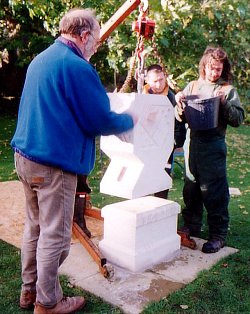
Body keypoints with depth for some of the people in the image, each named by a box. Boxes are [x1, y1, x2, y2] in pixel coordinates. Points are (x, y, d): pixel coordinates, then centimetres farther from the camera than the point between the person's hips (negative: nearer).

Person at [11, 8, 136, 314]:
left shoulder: (40, 59, 14)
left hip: (24, 156, 10)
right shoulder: (77, 67, -15)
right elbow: (101, 121, -13)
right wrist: (130, 120, 7)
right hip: (54, 163, -9)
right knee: (54, 235, 3)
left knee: (34, 226, 19)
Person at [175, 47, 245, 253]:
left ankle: (218, 235, 10)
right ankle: (191, 226, 30)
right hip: (193, 142, 4)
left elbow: (239, 119, -6)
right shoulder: (193, 86, 11)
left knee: (215, 191, -2)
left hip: (214, 145, -4)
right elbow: (181, 117, 13)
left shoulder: (228, 90, 1)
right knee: (191, 188, 13)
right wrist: (179, 104, -7)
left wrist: (224, 102, -18)